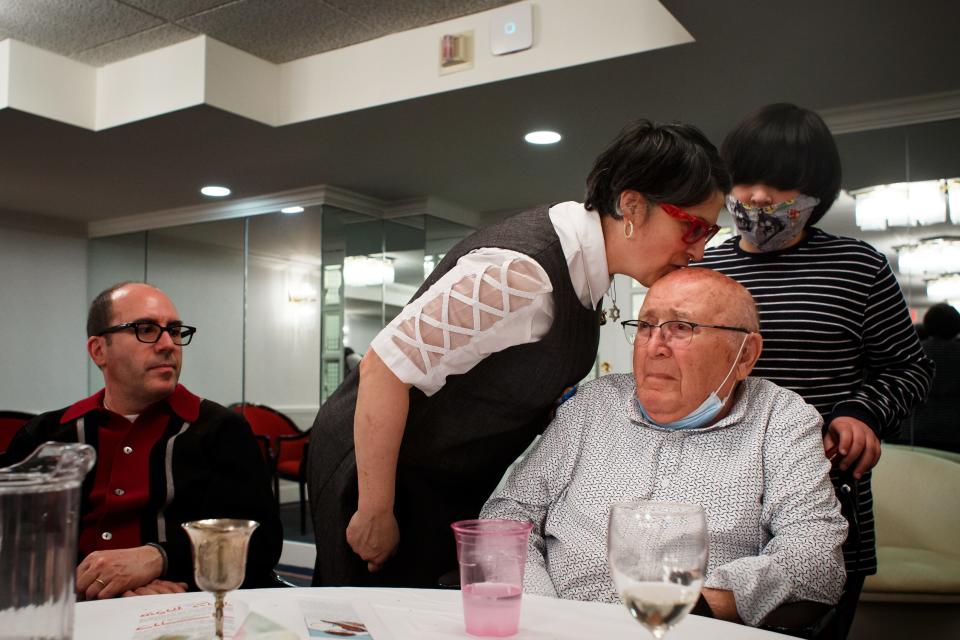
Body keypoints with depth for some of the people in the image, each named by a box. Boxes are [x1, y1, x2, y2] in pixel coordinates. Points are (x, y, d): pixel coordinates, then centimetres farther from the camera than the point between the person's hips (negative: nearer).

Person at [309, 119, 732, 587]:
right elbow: (385, 367, -29)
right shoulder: (521, 272, -30)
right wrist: (375, 513, -23)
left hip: (461, 476, 8)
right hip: (374, 462, -8)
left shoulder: (581, 259, -1)